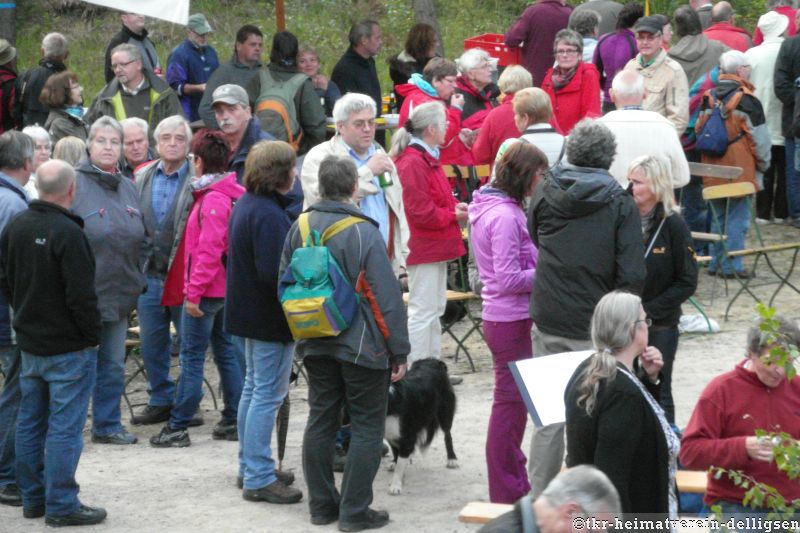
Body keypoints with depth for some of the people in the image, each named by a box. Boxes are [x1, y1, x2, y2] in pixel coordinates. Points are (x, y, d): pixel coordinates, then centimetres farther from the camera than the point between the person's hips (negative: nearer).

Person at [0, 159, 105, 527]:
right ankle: (61, 505, 0)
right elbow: (82, 294, -21)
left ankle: (33, 497, 23)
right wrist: (92, 335, -9)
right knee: (65, 427, -3)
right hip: (69, 345, -8)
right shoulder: (67, 233, -21)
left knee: (30, 422, 15)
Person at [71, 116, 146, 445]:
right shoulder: (74, 184, -9)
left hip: (118, 292, 6)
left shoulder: (128, 187, 13)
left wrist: (138, 281, 15)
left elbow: (139, 240, 21)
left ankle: (107, 425, 22)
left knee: (113, 365, 12)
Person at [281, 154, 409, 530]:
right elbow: (387, 297, -16)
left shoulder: (300, 228, 1)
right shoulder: (363, 232, -18)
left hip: (315, 346, 6)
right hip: (361, 345, -6)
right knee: (367, 427, 3)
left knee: (320, 421, 14)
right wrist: (399, 351, -9)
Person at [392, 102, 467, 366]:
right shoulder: (413, 163, -20)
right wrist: (453, 215, -12)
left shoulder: (427, 157, 14)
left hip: (434, 247, 11)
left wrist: (455, 206, 4)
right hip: (423, 247, -11)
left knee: (435, 308, 17)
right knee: (423, 310, -7)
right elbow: (422, 213, -23)